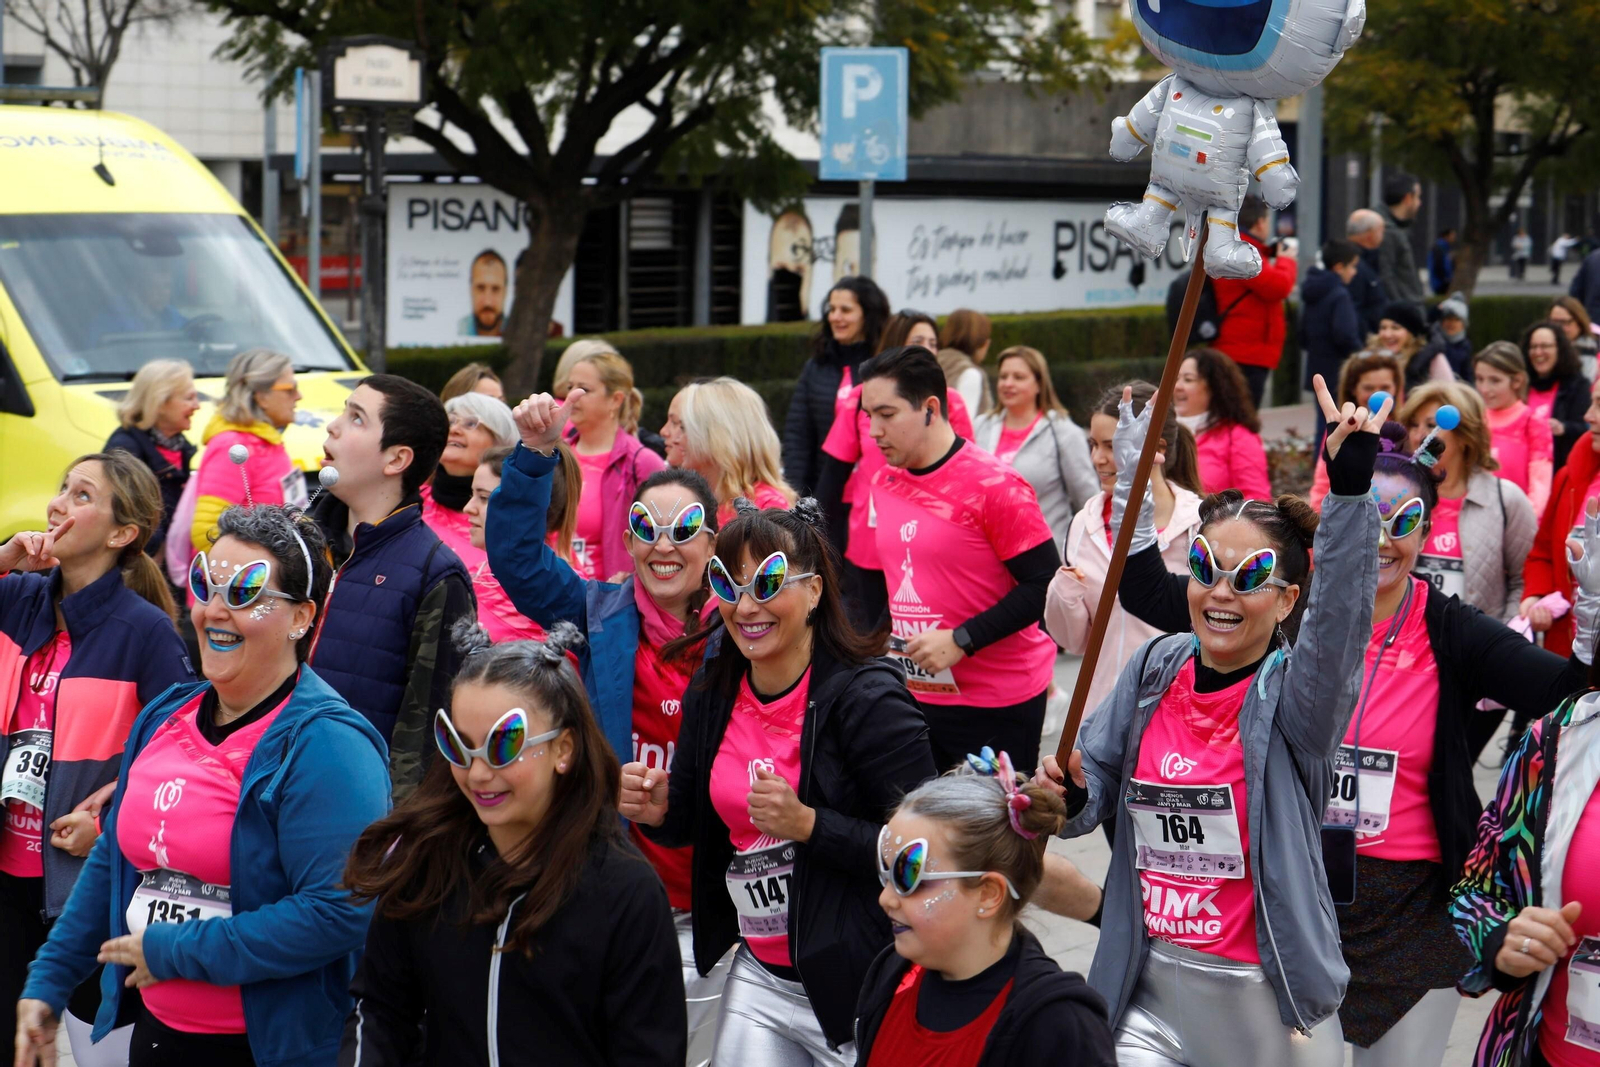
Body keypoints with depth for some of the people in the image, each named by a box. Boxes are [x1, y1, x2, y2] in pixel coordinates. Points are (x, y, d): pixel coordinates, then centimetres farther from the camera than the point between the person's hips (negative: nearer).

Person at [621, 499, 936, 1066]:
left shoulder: (867, 697, -17)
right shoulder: (713, 692, 4)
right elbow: (692, 822, 16)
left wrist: (808, 824, -27)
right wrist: (657, 811, -5)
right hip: (760, 976, 6)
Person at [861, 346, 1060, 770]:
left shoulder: (994, 485, -13)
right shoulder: (884, 484, 9)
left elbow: (1046, 585, -16)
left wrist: (961, 640, -20)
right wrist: (890, 639, 8)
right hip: (915, 698, 6)